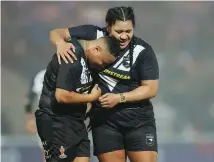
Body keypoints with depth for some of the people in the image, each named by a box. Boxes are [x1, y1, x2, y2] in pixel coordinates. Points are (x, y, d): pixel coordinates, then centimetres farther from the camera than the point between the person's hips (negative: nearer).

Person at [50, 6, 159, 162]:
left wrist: (119, 98, -19)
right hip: (104, 118, 1)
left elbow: (151, 88, -8)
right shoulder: (94, 35, -7)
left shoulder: (143, 51, -12)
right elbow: (56, 33, 0)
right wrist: (61, 43, -25)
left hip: (138, 119, -1)